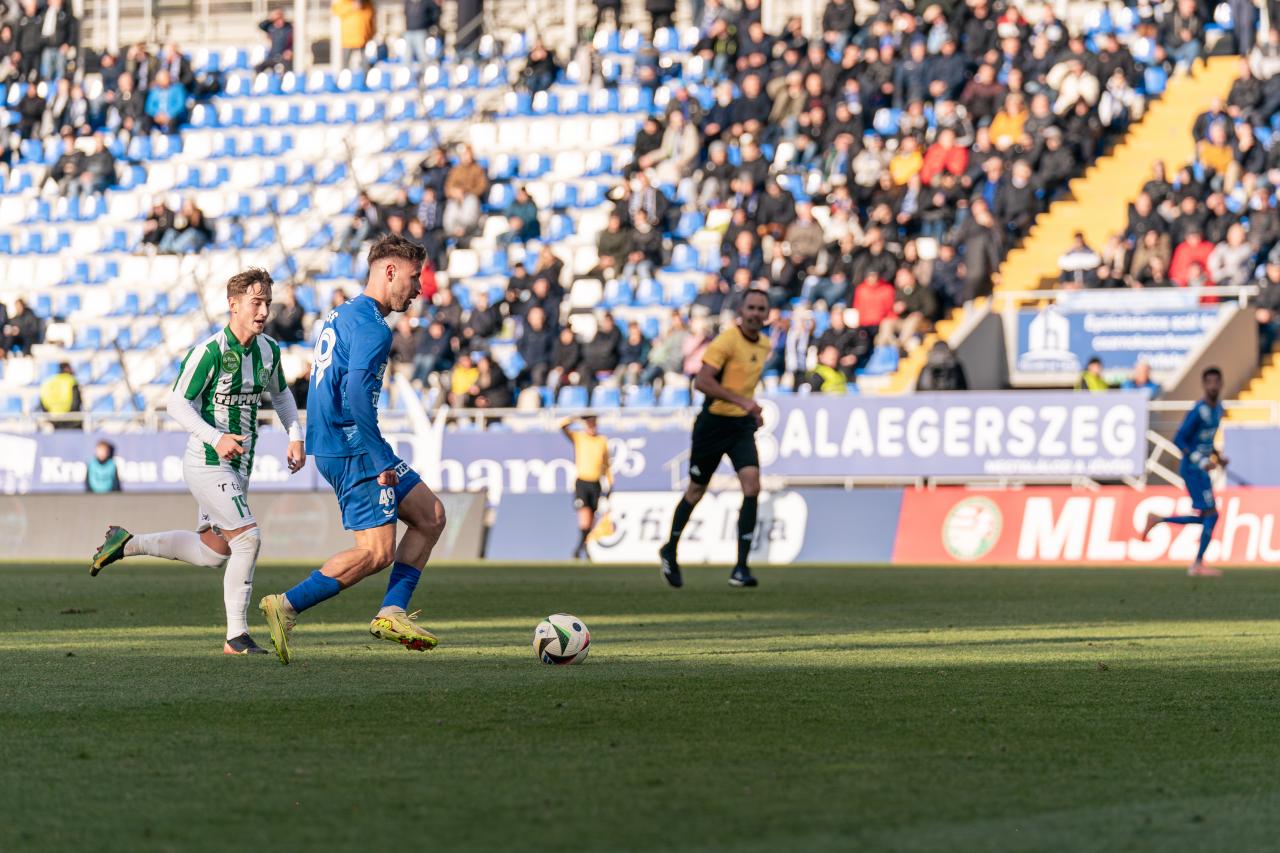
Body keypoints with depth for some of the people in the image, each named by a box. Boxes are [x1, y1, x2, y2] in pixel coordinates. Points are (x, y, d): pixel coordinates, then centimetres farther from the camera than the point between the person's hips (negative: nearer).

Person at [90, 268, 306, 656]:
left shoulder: (269, 350, 4)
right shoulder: (209, 351, -18)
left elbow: (280, 393, 23)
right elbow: (177, 403, -15)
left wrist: (295, 436, 9)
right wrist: (216, 439, -27)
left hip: (238, 465, 8)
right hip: (207, 463, -8)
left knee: (213, 552, 13)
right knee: (248, 537, -18)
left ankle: (127, 543, 30)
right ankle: (237, 636, -10)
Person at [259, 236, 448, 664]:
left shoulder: (342, 315, 17)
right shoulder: (372, 328, -15)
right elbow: (356, 395, -27)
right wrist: (382, 461, -25)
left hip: (333, 447, 10)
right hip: (352, 450, -10)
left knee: (431, 515, 12)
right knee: (377, 552, -11)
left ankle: (392, 612, 5)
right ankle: (287, 606, -11)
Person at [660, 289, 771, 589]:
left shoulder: (765, 345, 8)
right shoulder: (727, 340, -16)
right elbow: (702, 381, -26)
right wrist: (741, 400, -31)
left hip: (742, 426, 5)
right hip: (714, 423, -5)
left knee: (752, 488, -15)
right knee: (696, 491, 9)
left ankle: (741, 569, -15)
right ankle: (670, 552, 33)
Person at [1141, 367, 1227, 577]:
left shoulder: (1218, 408, 11)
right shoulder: (1198, 411, -17)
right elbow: (1179, 439, -18)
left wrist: (1218, 457, 11)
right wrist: (1200, 461, -26)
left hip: (1200, 469, 9)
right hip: (1192, 469, -9)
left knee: (1205, 518, 11)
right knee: (1211, 514, -10)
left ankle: (1158, 520, 22)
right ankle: (1198, 565, -3)